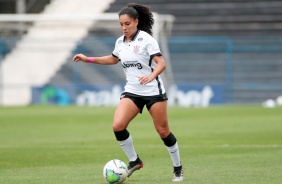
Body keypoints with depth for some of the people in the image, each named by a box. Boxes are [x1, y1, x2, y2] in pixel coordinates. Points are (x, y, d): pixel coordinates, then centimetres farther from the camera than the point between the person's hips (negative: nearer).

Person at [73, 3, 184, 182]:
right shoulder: (120, 42, 6)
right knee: (118, 126, -14)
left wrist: (151, 76, -37)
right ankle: (134, 161, 5)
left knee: (163, 131, 0)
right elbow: (114, 59, 27)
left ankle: (178, 168, 19)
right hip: (132, 92, 5)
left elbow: (161, 63, -18)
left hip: (153, 91, -5)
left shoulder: (146, 39, -13)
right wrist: (88, 59, 23)